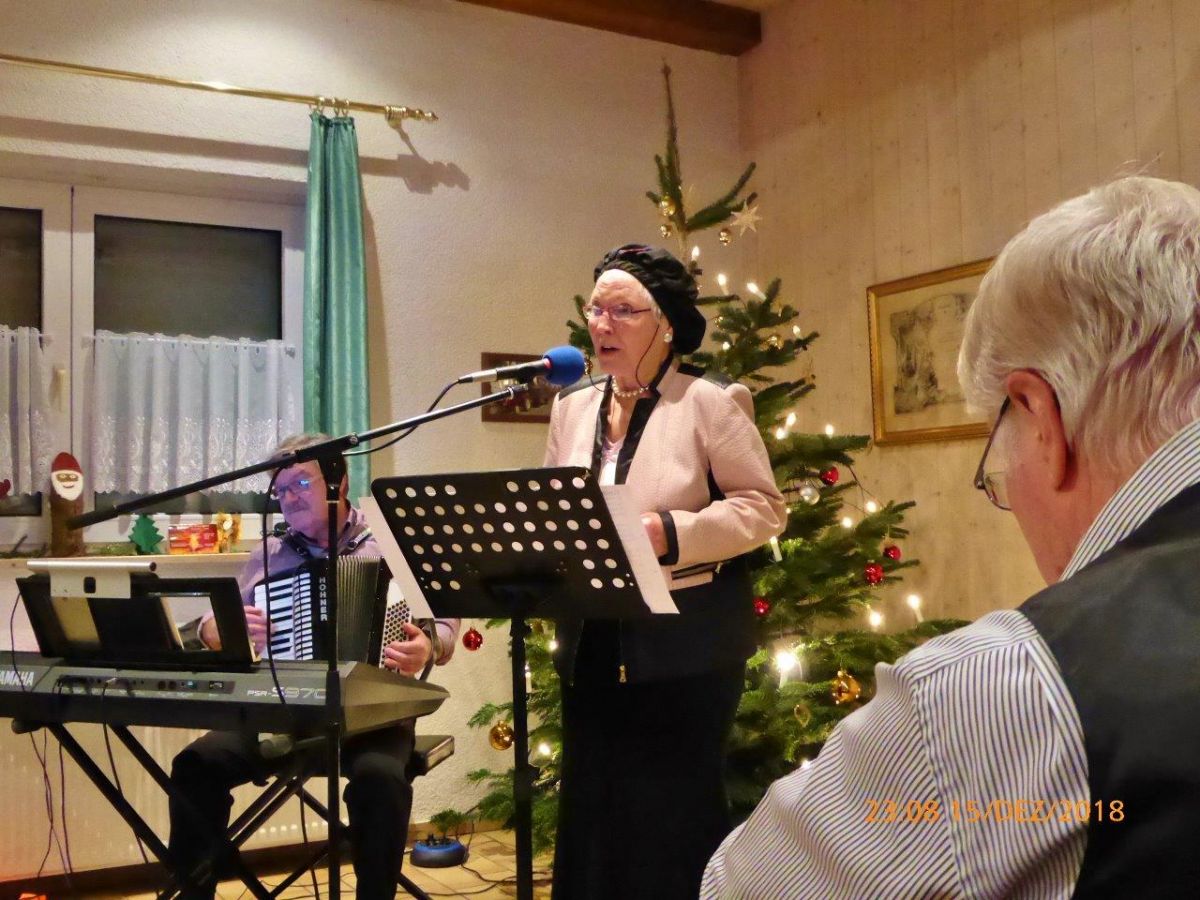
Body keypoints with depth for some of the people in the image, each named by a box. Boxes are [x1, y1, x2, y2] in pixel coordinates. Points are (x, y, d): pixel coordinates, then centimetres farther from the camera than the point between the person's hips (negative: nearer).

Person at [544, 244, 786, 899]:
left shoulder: (710, 401, -7)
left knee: (673, 819, 4)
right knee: (593, 813, 14)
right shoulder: (572, 408, 10)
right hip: (591, 646, 6)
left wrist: (668, 532, -21)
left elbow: (763, 508, -10)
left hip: (686, 646, -5)